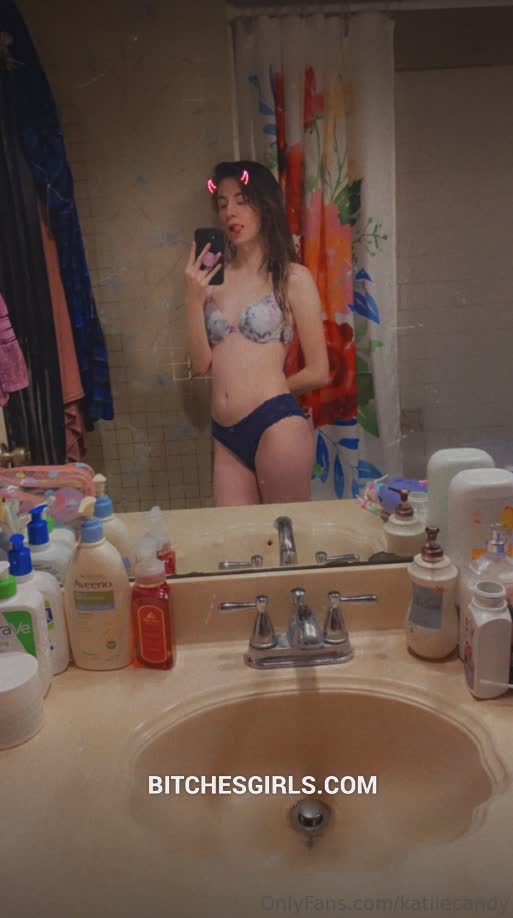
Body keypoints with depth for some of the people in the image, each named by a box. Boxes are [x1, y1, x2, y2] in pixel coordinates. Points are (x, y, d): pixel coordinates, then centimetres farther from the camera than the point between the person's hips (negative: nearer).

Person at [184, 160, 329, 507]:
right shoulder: (213, 276, 10)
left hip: (277, 425, -4)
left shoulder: (293, 277, -1)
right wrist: (194, 299, -4)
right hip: (226, 436, 4)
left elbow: (318, 372, 1)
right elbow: (201, 363, 7)